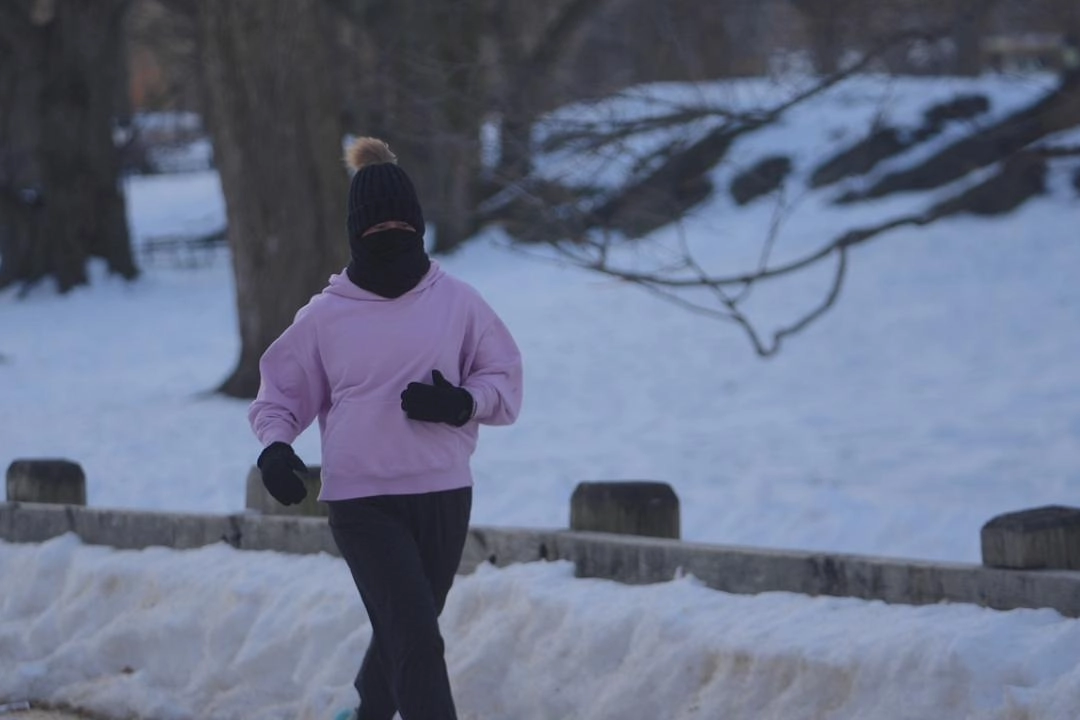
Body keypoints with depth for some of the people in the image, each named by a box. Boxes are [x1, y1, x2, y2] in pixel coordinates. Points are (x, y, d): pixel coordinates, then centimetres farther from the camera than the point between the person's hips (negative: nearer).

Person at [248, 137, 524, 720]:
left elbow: (504, 380, 6)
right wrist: (274, 445, -9)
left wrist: (461, 402, -15)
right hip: (361, 502, -3)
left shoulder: (456, 302, 3)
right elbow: (281, 390, 11)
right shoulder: (325, 316, 1)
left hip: (443, 496, 3)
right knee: (416, 639, -15)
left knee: (405, 633, 18)